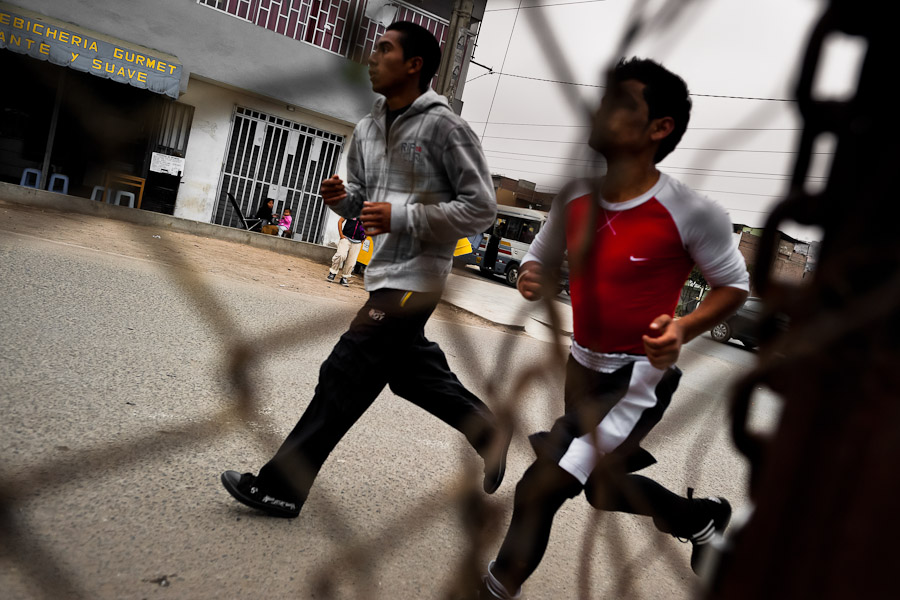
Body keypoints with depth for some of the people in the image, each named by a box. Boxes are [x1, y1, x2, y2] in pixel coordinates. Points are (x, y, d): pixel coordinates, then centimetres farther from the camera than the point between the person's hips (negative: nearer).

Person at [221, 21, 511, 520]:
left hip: (414, 278, -9)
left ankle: (281, 487, 6)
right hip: (383, 272, 9)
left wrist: (403, 216, -21)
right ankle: (489, 431, 38)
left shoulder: (442, 127, -12)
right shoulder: (368, 129, 11)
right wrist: (341, 196, -2)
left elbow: (480, 208, -13)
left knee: (344, 375, -6)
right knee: (411, 370, 19)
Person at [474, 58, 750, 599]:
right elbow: (541, 257, 11)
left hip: (641, 378, -7)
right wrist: (531, 279, -13)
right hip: (583, 367, 7)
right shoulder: (575, 198, -4)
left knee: (540, 489, -14)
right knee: (603, 487, 24)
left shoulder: (694, 213, -21)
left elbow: (735, 285, -7)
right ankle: (703, 518, 50)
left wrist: (683, 328, -25)